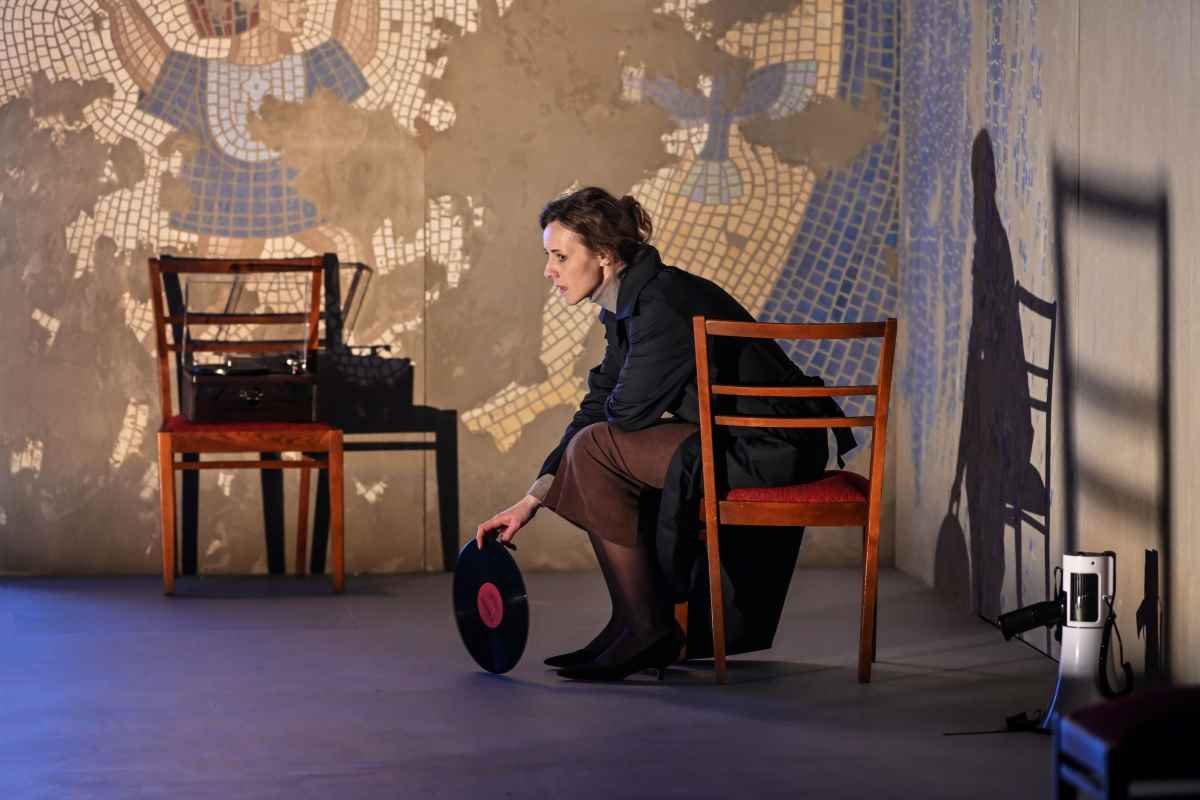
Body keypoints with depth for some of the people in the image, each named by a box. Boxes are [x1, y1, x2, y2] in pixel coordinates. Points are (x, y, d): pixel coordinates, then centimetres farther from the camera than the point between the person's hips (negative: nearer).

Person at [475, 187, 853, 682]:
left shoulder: (664, 302, -19)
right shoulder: (626, 306, 11)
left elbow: (628, 410, -18)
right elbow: (599, 408, 15)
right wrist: (531, 502, 11)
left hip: (769, 448, -10)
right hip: (746, 442, 10)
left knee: (596, 449, -14)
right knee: (593, 450, 13)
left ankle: (646, 632, -9)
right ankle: (636, 626, 13)